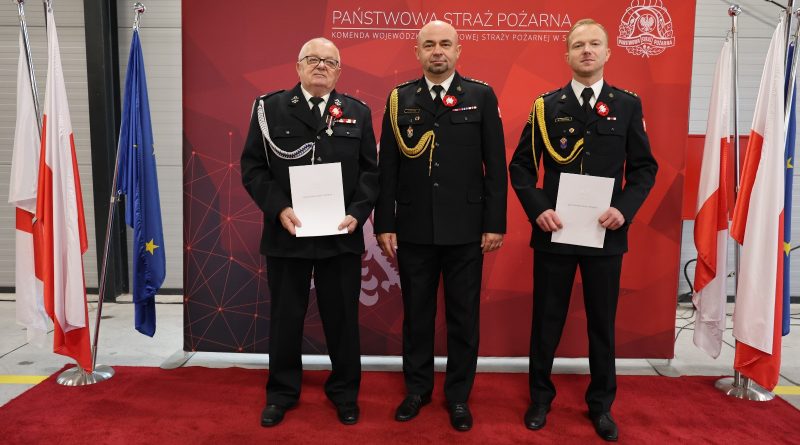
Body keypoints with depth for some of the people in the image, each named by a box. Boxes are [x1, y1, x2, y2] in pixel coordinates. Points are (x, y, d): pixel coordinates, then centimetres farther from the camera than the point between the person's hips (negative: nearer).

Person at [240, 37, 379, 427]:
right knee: (285, 317, 11)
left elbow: (370, 171, 5)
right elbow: (252, 167, -1)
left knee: (342, 317, 11)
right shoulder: (270, 108, 3)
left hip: (342, 235, 1)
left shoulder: (358, 112, 8)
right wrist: (278, 209, -14)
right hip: (286, 233, -1)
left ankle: (344, 391, 30)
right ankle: (282, 392, 30)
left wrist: (357, 213, -10)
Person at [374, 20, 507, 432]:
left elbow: (495, 165, 0)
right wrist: (384, 224, 0)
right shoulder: (399, 99, 5)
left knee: (463, 317, 9)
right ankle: (417, 388, 31)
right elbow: (387, 167, 3)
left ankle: (458, 395, 27)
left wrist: (495, 223, -5)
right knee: (416, 314, 13)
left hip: (465, 229, -1)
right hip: (413, 229, 1)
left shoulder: (481, 96, 2)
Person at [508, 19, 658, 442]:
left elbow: (644, 167, 4)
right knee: (546, 320, 10)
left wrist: (625, 208, -12)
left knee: (602, 323, 12)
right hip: (554, 231, 0)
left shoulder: (628, 104, 4)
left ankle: (601, 404, 30)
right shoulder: (546, 105, 2)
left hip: (605, 233, 1)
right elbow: (520, 165, 2)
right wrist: (538, 209, -12)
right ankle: (540, 396, 29)